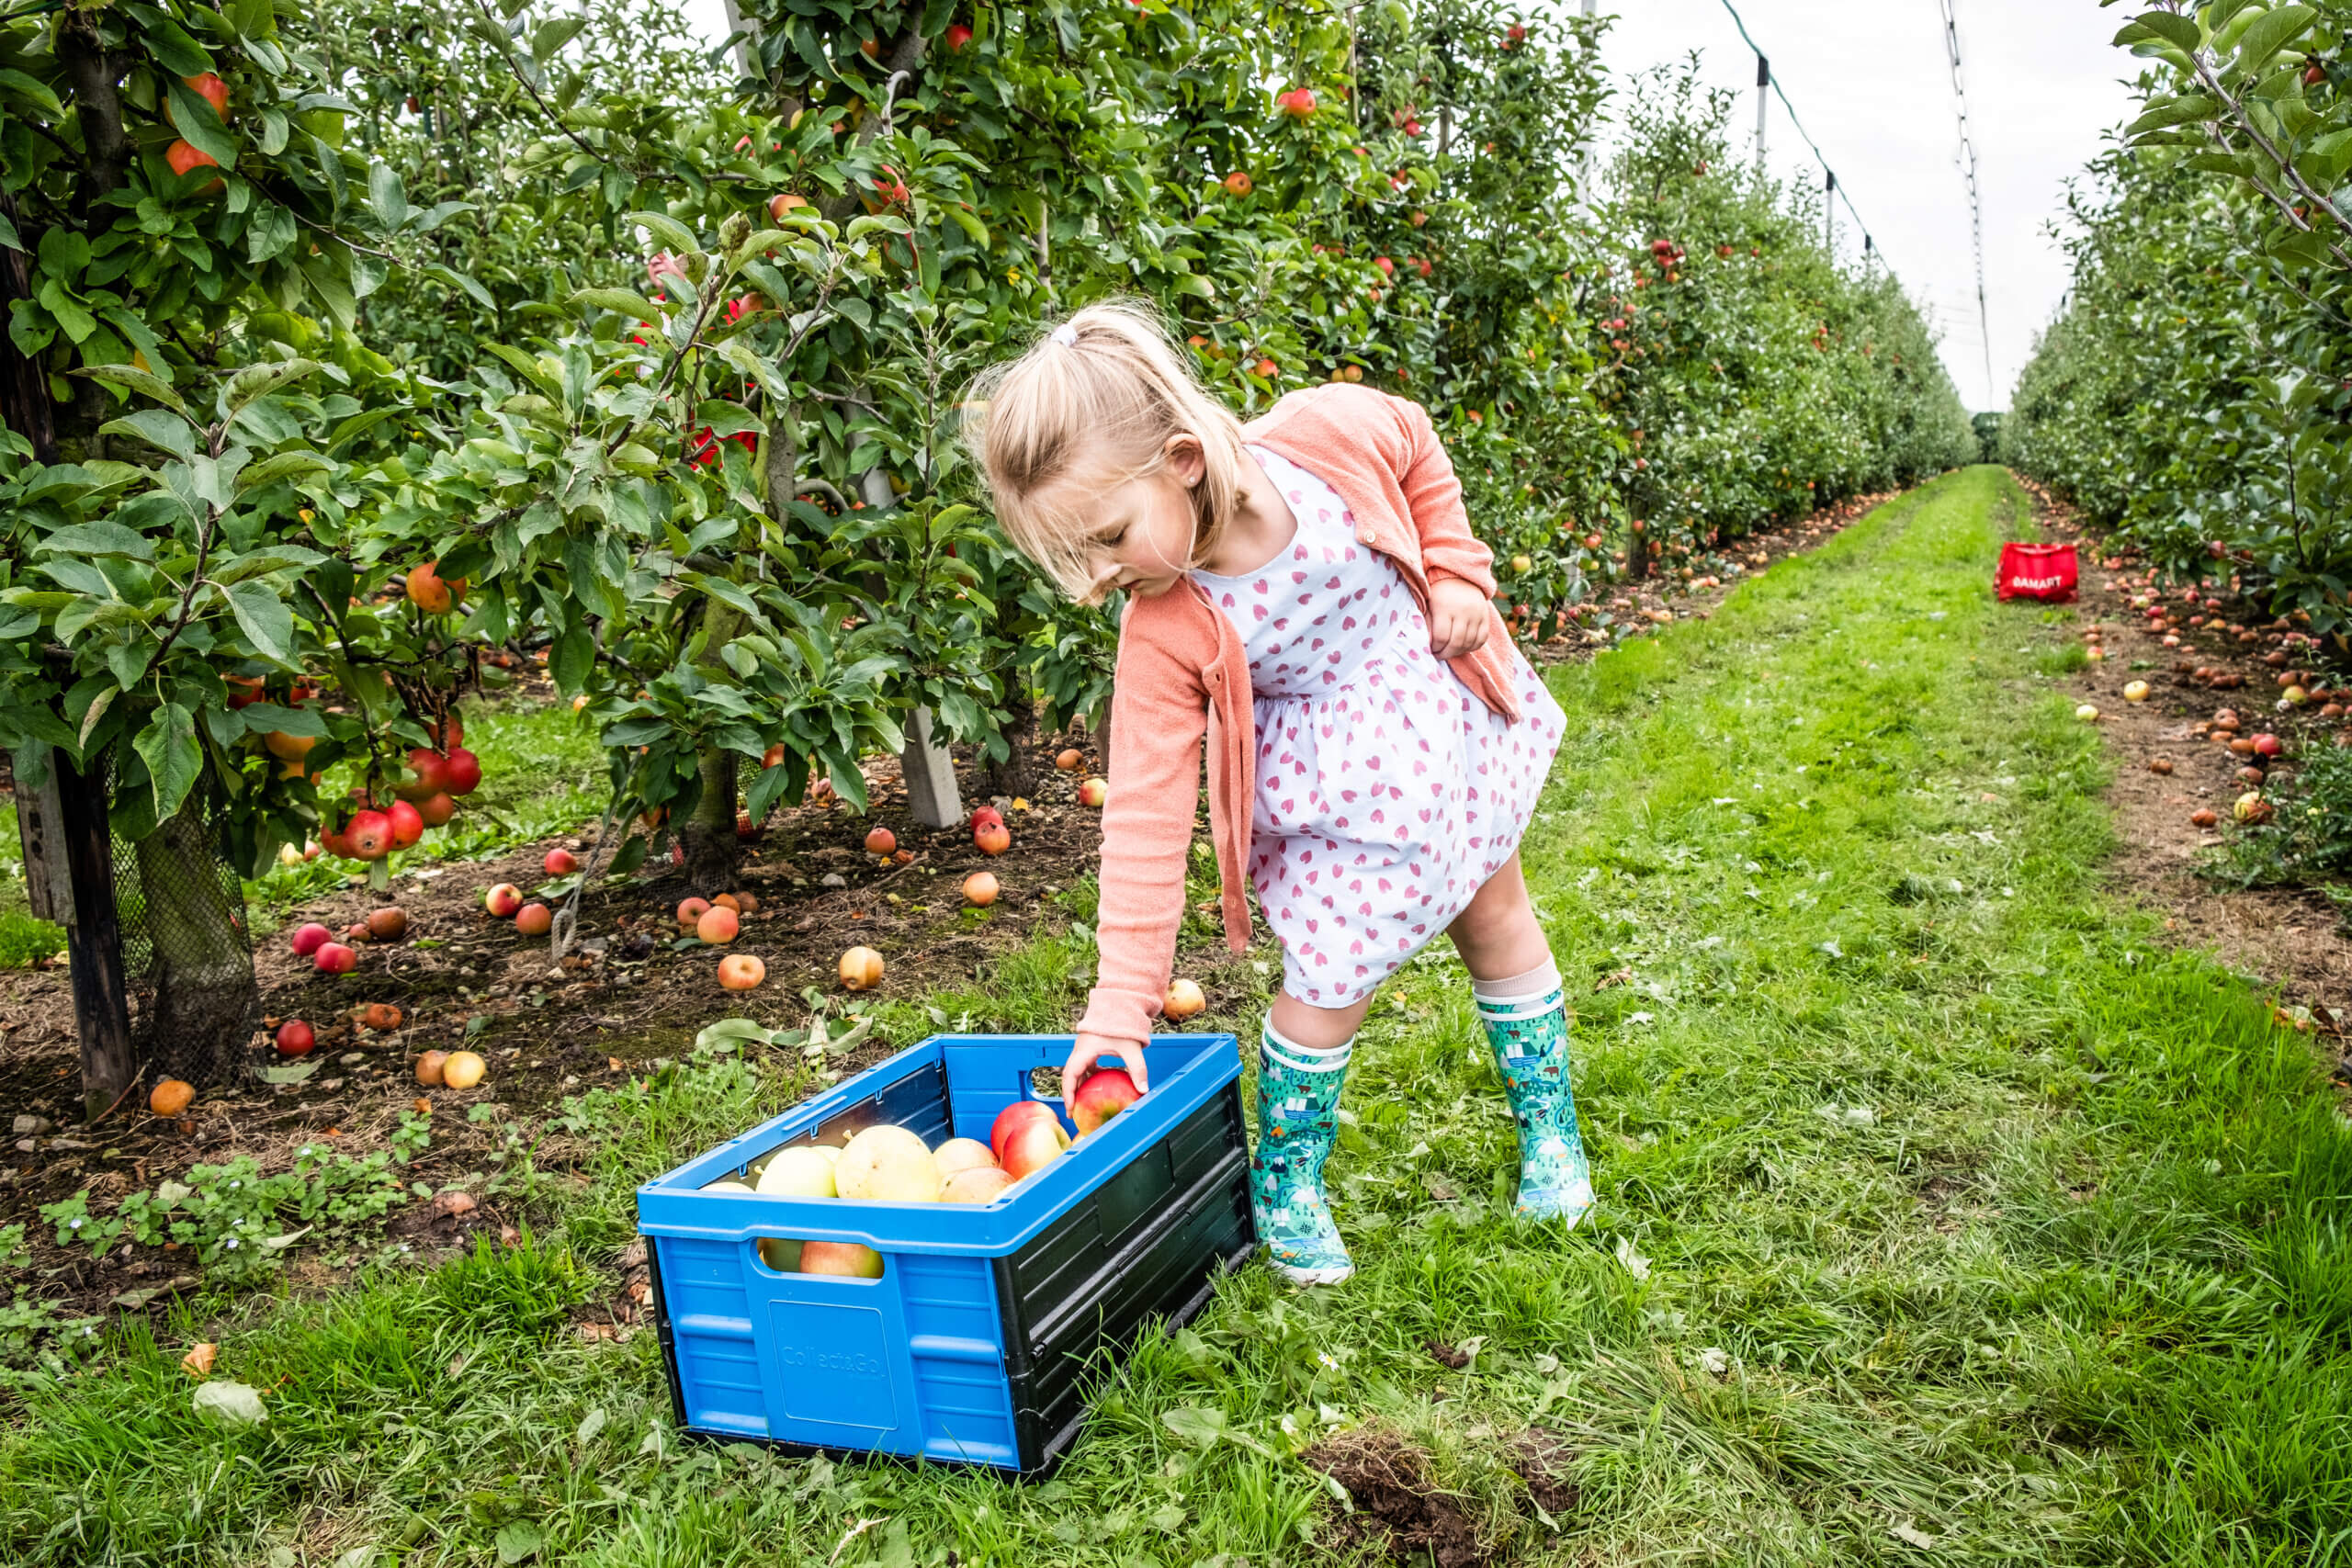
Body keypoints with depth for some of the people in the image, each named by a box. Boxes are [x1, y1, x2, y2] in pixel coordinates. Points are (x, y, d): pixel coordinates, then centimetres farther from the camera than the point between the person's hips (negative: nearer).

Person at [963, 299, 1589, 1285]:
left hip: (1444, 716, 3)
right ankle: (1283, 1184, 21)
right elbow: (1145, 815, -24)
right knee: (1330, 974, -7)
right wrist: (1120, 1003, -25)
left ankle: (1549, 1131, 38)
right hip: (1333, 779, -2)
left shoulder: (1335, 431, -28)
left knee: (1496, 919, 15)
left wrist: (1455, 574, -12)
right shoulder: (1164, 635, -27)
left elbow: (1420, 451, -2)